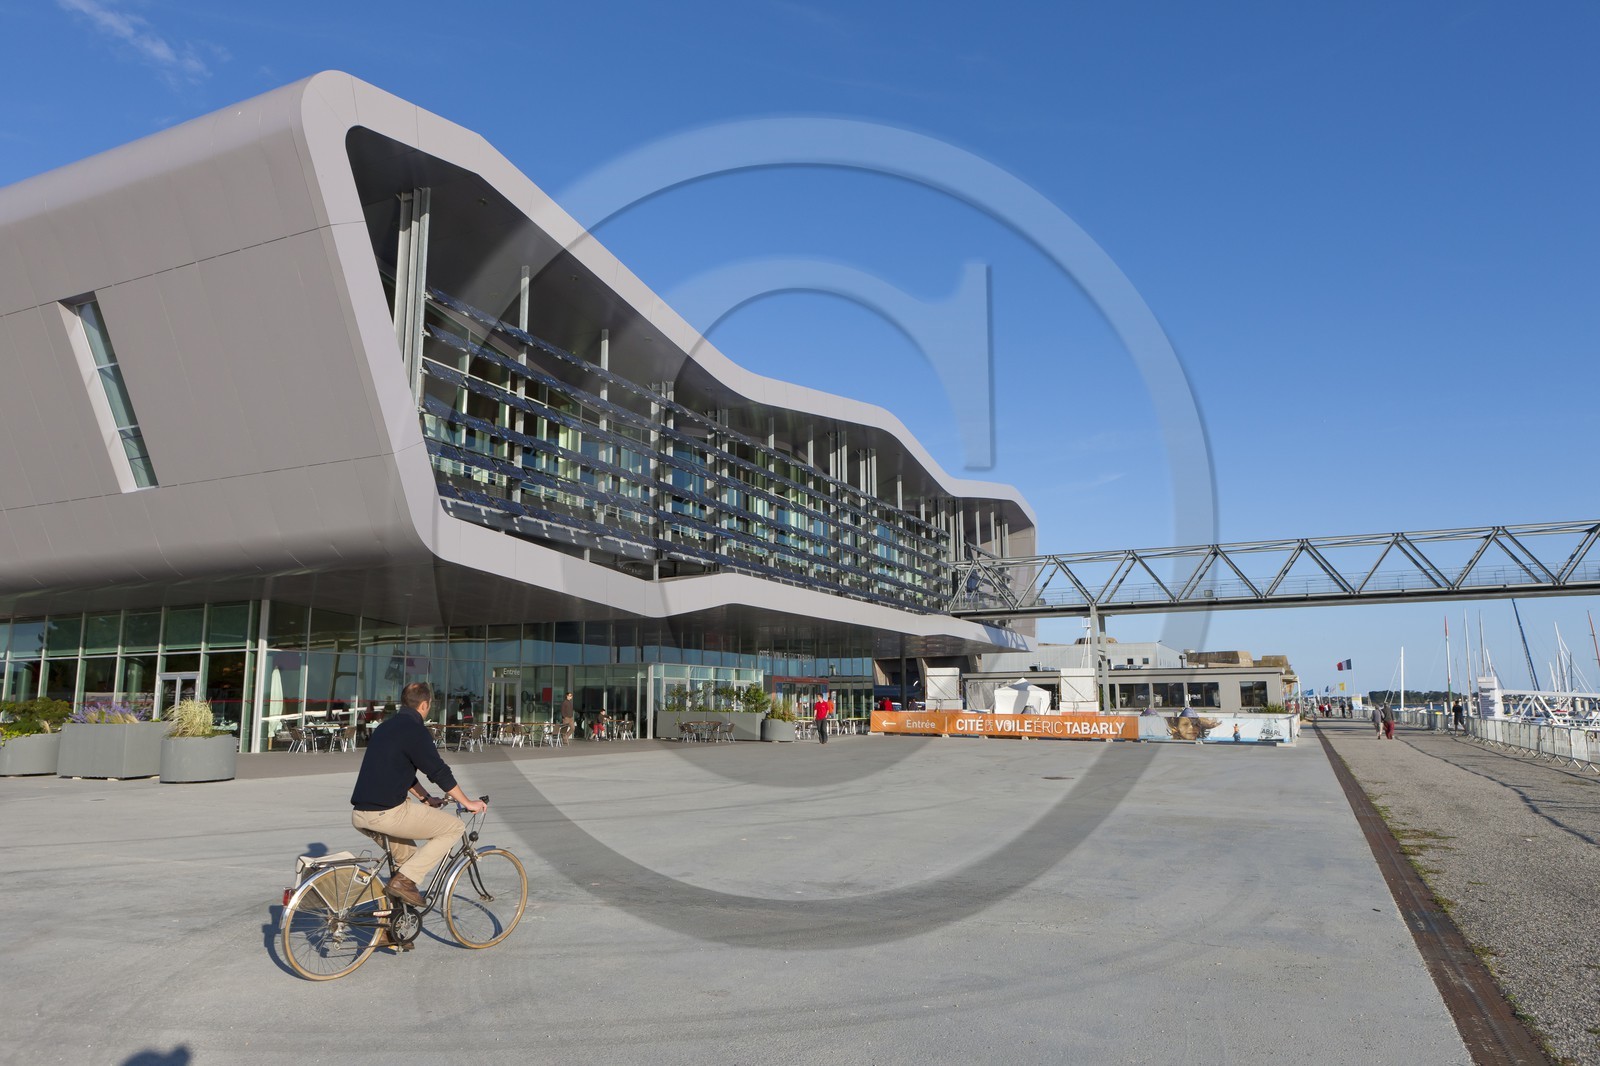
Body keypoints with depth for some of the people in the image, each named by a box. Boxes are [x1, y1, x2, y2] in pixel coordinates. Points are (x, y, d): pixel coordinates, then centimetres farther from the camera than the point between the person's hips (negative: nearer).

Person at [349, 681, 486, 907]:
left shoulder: (385, 727, 19)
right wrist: (468, 803, 1)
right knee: (454, 828, 0)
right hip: (386, 814, -9)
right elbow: (439, 772, -9)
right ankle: (404, 880, -5)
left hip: (359, 815, 10)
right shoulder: (415, 730, -9)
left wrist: (426, 799, 35)